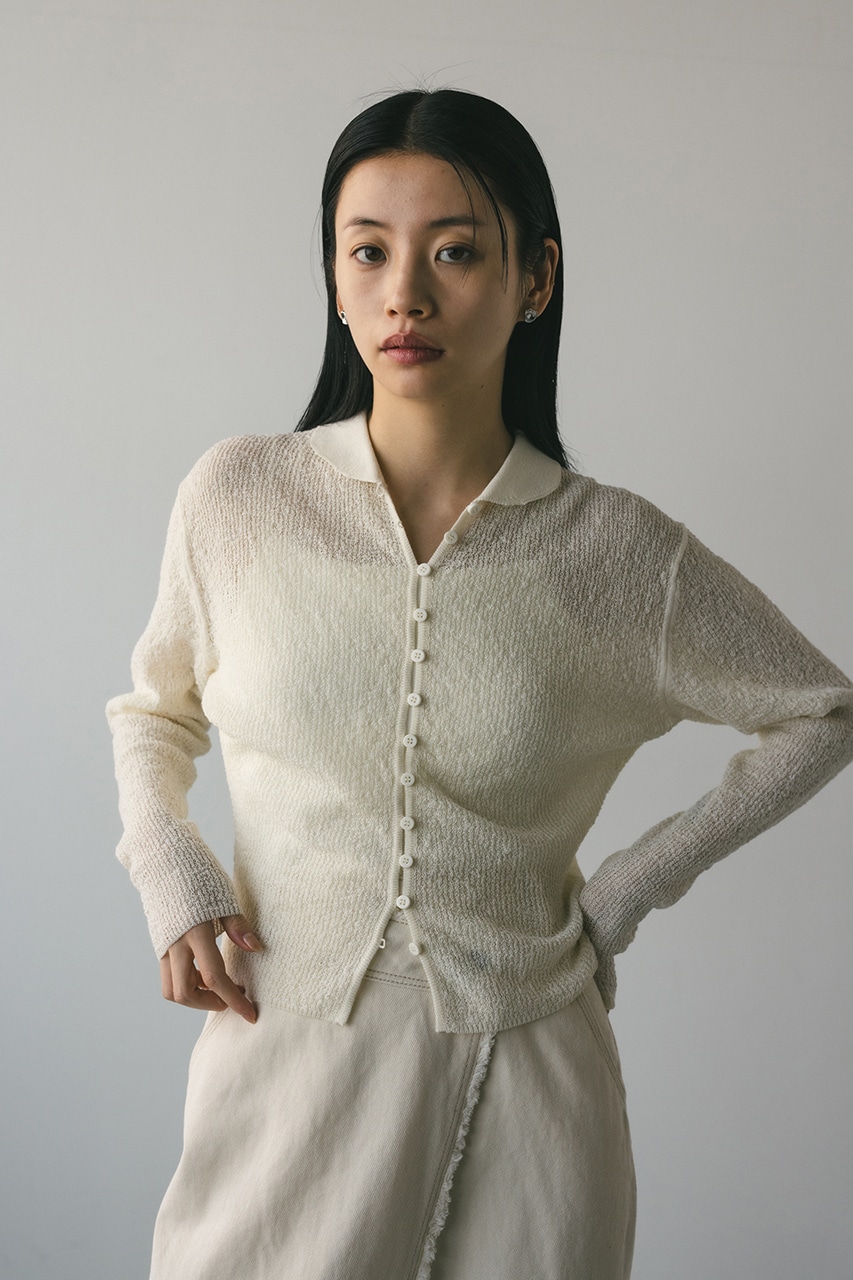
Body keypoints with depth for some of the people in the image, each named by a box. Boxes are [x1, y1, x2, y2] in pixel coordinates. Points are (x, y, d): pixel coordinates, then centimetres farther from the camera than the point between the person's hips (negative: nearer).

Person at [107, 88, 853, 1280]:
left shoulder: (620, 552, -8)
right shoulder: (238, 497, -5)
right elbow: (154, 711, 12)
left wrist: (631, 888, 0)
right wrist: (172, 880, -5)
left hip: (521, 1081, 0)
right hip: (284, 1057, 1)